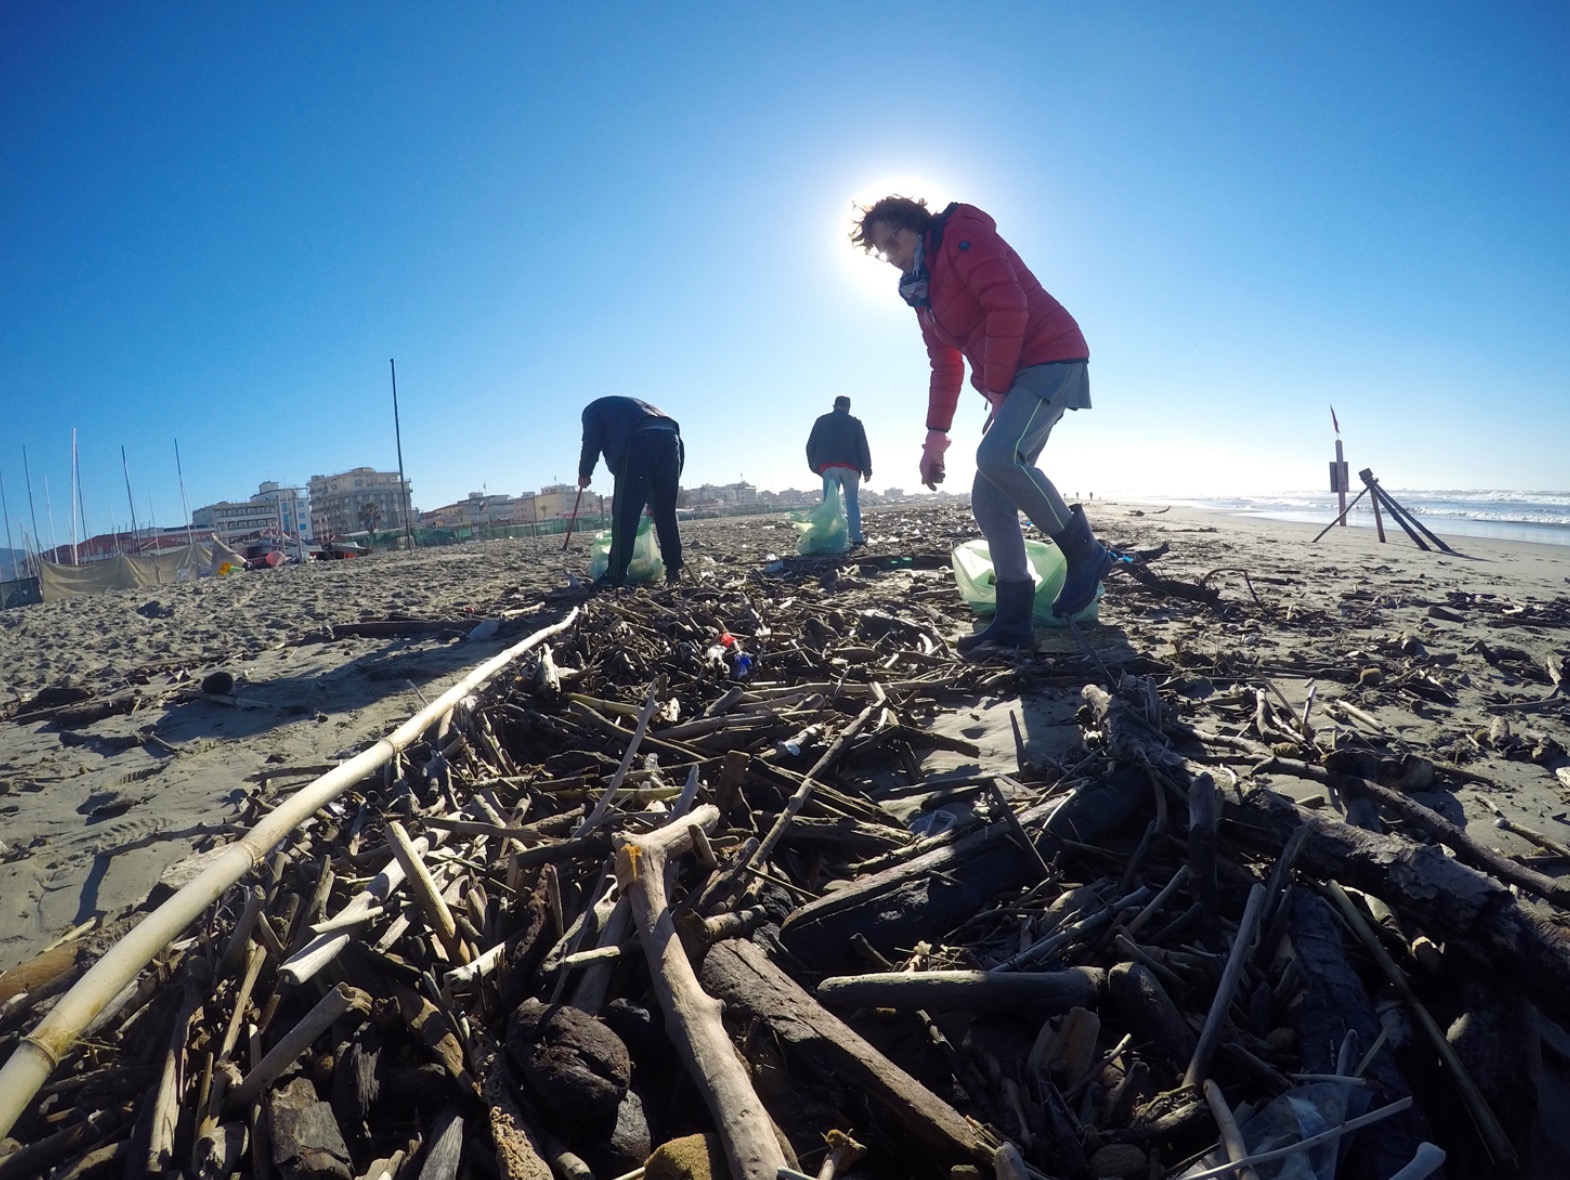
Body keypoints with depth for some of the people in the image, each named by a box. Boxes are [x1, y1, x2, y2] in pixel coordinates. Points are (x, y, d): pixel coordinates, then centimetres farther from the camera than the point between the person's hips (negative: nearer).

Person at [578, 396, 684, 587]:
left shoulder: (594, 409, 28)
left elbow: (592, 441, 9)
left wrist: (584, 473, 25)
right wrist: (652, 501, 36)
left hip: (640, 439, -6)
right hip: (670, 437, 6)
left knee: (624, 512, -2)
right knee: (666, 511, 13)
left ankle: (616, 574, -2)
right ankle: (674, 570, 9)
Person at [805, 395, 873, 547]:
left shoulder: (822, 421, 13)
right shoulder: (855, 422, 10)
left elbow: (810, 446, 9)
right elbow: (863, 447, 5)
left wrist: (815, 466, 15)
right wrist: (867, 470, 8)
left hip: (828, 467, 0)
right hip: (850, 467, 0)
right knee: (852, 503, 4)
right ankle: (857, 537, -2)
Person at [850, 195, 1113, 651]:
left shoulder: (962, 236, -6)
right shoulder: (921, 290, 20)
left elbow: (1008, 307, -19)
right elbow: (945, 368, 23)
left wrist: (995, 387, -15)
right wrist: (936, 436, 17)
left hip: (1050, 357, -9)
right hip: (1014, 378, 9)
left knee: (997, 455, -31)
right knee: (988, 499, -1)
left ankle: (1084, 553, -14)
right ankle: (1012, 619, 2)